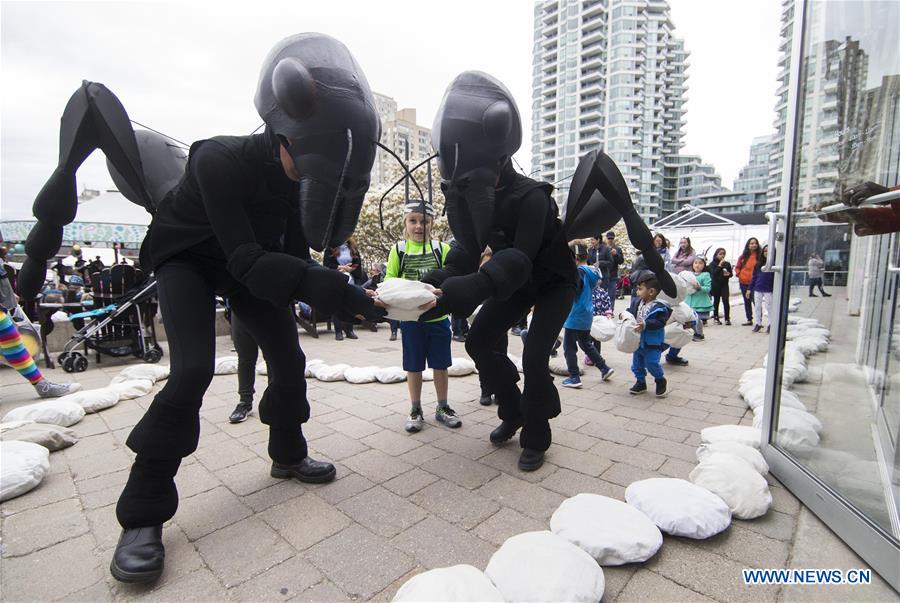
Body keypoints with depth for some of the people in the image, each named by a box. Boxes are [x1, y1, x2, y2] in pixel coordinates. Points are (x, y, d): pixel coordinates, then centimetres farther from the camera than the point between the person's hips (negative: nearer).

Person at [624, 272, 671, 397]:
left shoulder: (659, 307, -20)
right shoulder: (637, 302, 1)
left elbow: (659, 322, -26)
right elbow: (631, 311, 13)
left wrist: (645, 324, -37)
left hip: (652, 343, -7)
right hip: (638, 341, 7)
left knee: (652, 363, -5)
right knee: (637, 364, 15)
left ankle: (661, 381, 23)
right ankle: (640, 383, 33)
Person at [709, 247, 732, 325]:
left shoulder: (727, 264, 7)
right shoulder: (712, 264, -1)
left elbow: (731, 273, 13)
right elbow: (713, 273, -14)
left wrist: (728, 274, -9)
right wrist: (720, 265, -18)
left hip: (724, 284, 2)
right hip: (716, 285, -2)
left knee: (726, 301, -6)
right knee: (716, 301, 5)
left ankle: (727, 318, 0)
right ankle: (716, 318, 15)